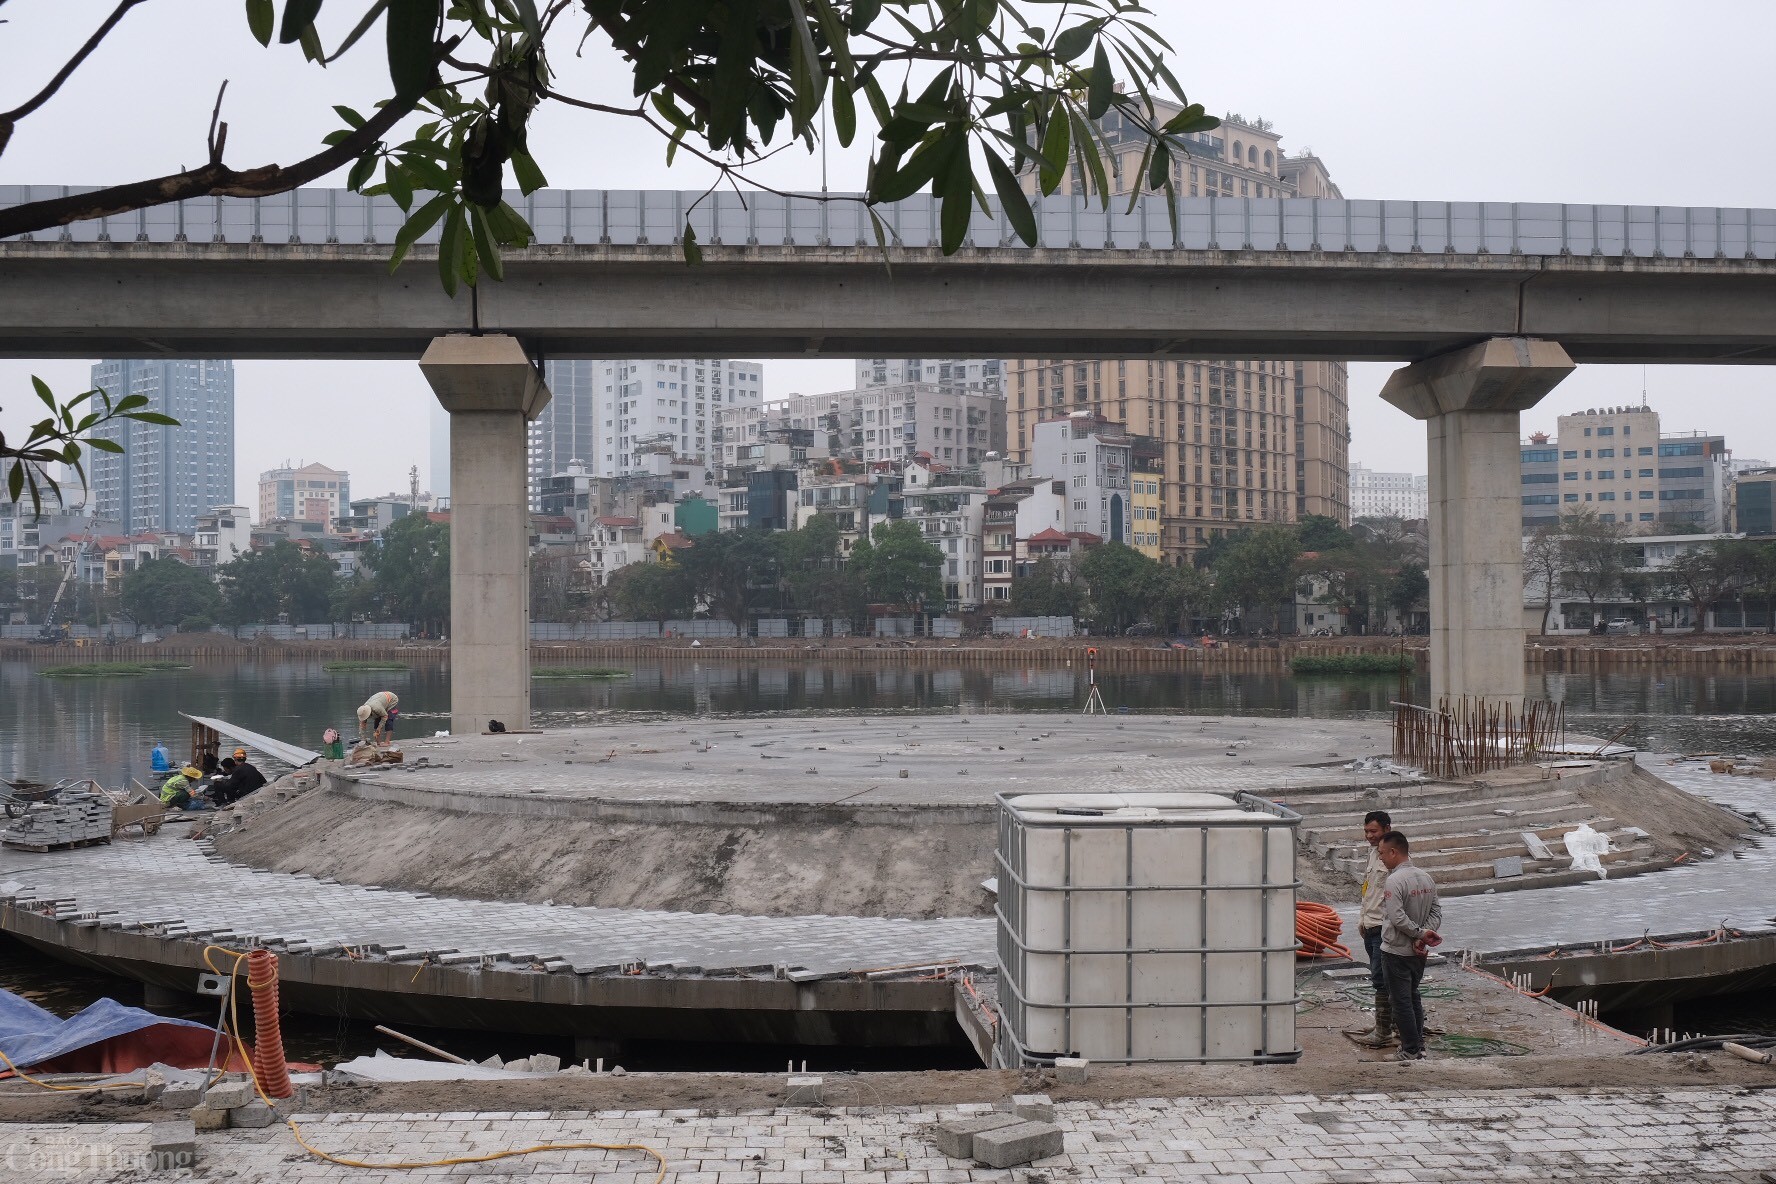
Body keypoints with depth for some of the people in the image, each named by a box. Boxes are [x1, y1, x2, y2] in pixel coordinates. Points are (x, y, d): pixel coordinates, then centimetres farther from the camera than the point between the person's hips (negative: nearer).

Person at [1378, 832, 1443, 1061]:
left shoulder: (1394, 881, -21)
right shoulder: (1426, 877, 4)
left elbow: (1398, 918, -26)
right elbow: (1437, 911, 4)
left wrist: (1421, 933, -15)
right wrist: (1423, 935, -6)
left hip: (1397, 951, -8)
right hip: (1419, 952, 8)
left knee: (1401, 1001, 1)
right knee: (1413, 997, 19)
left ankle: (1410, 1051, 6)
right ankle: (1418, 1045, 25)